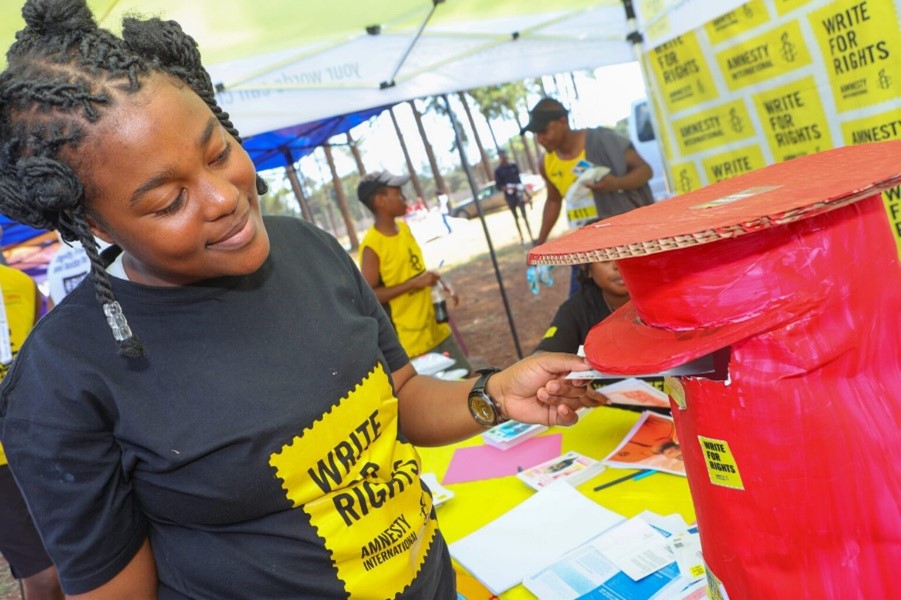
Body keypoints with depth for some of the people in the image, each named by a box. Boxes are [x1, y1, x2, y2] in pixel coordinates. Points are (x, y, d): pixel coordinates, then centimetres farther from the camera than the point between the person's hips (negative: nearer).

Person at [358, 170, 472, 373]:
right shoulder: (372, 246, -19)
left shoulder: (403, 228, 4)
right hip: (411, 339, -8)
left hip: (437, 328, 8)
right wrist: (413, 283, -24)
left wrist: (440, 283, 1)